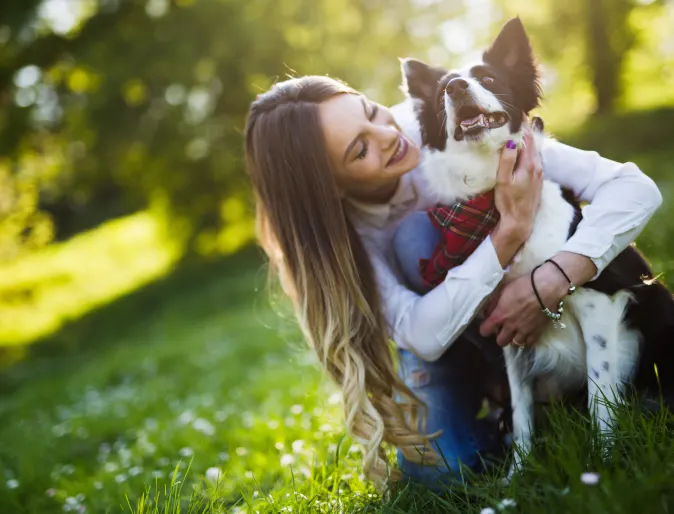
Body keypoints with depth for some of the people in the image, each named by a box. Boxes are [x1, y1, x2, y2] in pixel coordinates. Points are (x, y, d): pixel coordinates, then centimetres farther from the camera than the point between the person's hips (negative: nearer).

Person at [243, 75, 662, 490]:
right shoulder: (332, 229, -26)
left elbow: (634, 187, -29)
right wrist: (511, 229, -44)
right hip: (439, 336, -1)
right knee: (439, 468, -22)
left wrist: (550, 283, -44)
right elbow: (421, 335, -37)